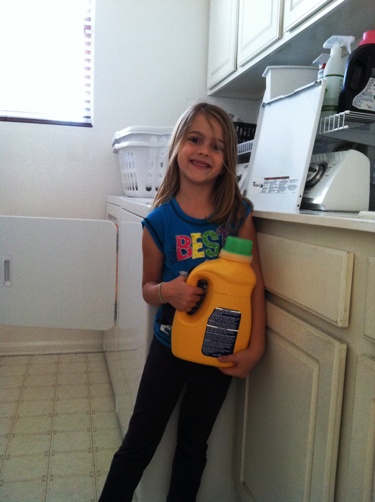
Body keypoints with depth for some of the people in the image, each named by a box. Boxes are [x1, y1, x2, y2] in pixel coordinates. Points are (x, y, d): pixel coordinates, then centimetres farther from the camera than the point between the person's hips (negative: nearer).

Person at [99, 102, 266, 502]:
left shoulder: (238, 214, -10)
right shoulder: (159, 222, -10)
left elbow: (255, 283, -7)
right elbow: (148, 287, 0)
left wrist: (256, 347, -11)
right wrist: (167, 292, -22)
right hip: (170, 344, 0)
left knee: (193, 444, 20)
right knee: (139, 443, 14)